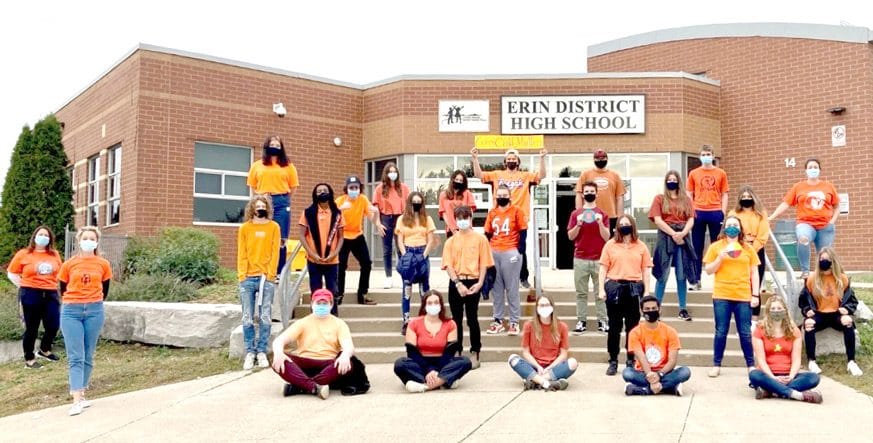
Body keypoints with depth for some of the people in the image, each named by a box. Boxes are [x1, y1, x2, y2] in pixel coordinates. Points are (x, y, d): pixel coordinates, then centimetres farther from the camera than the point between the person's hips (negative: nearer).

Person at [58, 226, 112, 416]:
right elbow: (63, 289, 13)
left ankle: (82, 394, 17)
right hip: (71, 312, -1)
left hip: (94, 311, 1)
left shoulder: (103, 265, 3)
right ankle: (77, 400, -10)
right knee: (75, 357, -6)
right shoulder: (68, 265, 2)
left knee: (88, 356, 7)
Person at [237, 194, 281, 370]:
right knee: (247, 318, 1)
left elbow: (275, 253, 2)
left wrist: (269, 275, -7)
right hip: (248, 279, 1)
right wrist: (242, 275, -5)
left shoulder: (274, 227, 6)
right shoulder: (245, 228, 8)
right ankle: (250, 353, 7)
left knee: (265, 318, -1)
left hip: (266, 278, -1)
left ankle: (262, 352, 5)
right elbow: (242, 254, 5)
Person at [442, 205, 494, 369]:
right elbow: (448, 265, -1)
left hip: (473, 282, -2)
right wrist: (458, 283, -12)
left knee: (472, 319, 0)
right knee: (456, 319, 8)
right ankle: (456, 353, 16)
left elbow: (484, 263, 0)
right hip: (455, 283, 2)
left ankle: (474, 354, 9)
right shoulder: (451, 241, 7)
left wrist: (480, 283, -10)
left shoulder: (480, 239, 3)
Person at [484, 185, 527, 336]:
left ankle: (514, 322, 4)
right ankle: (498, 320, 14)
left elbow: (523, 232, -2)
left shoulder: (516, 211, 1)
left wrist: (520, 250, -10)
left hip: (511, 252, -4)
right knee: (496, 288, 7)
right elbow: (487, 234, 14)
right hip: (494, 253, 4)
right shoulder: (492, 213, 12)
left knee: (512, 288, -1)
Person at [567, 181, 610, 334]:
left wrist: (600, 222, -14)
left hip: (599, 259, -1)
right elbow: (570, 236, 3)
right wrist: (578, 224, -13)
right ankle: (581, 321, 7)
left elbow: (606, 237, 0)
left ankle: (602, 321, 5)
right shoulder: (576, 214, 7)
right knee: (581, 293, 3)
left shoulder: (602, 214, 5)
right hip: (580, 259, 1)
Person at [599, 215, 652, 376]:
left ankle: (631, 361, 14)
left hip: (634, 288, 0)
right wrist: (601, 289, -4)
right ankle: (613, 361, 10)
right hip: (614, 287, 0)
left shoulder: (641, 246, 7)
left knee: (632, 326, 5)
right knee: (614, 326, 4)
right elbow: (603, 268, 3)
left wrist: (646, 291, 0)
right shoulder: (610, 245, 5)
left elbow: (646, 270, 6)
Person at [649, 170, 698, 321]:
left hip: (682, 238, 3)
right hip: (665, 238, -2)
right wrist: (673, 233, -13)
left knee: (682, 276, 4)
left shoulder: (686, 200, 14)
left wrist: (682, 233, -13)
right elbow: (657, 220, -5)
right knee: (663, 275, -3)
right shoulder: (659, 199, 6)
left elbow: (691, 220, 5)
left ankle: (683, 309, 11)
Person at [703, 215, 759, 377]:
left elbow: (754, 273, 10)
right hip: (722, 296, -1)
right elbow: (708, 271, 3)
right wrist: (720, 257, -12)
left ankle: (751, 365, 14)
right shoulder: (716, 247, 5)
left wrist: (755, 294, 2)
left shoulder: (748, 248, 10)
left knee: (745, 332, 3)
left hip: (743, 297, 1)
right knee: (721, 332, 1)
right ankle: (716, 365, 9)